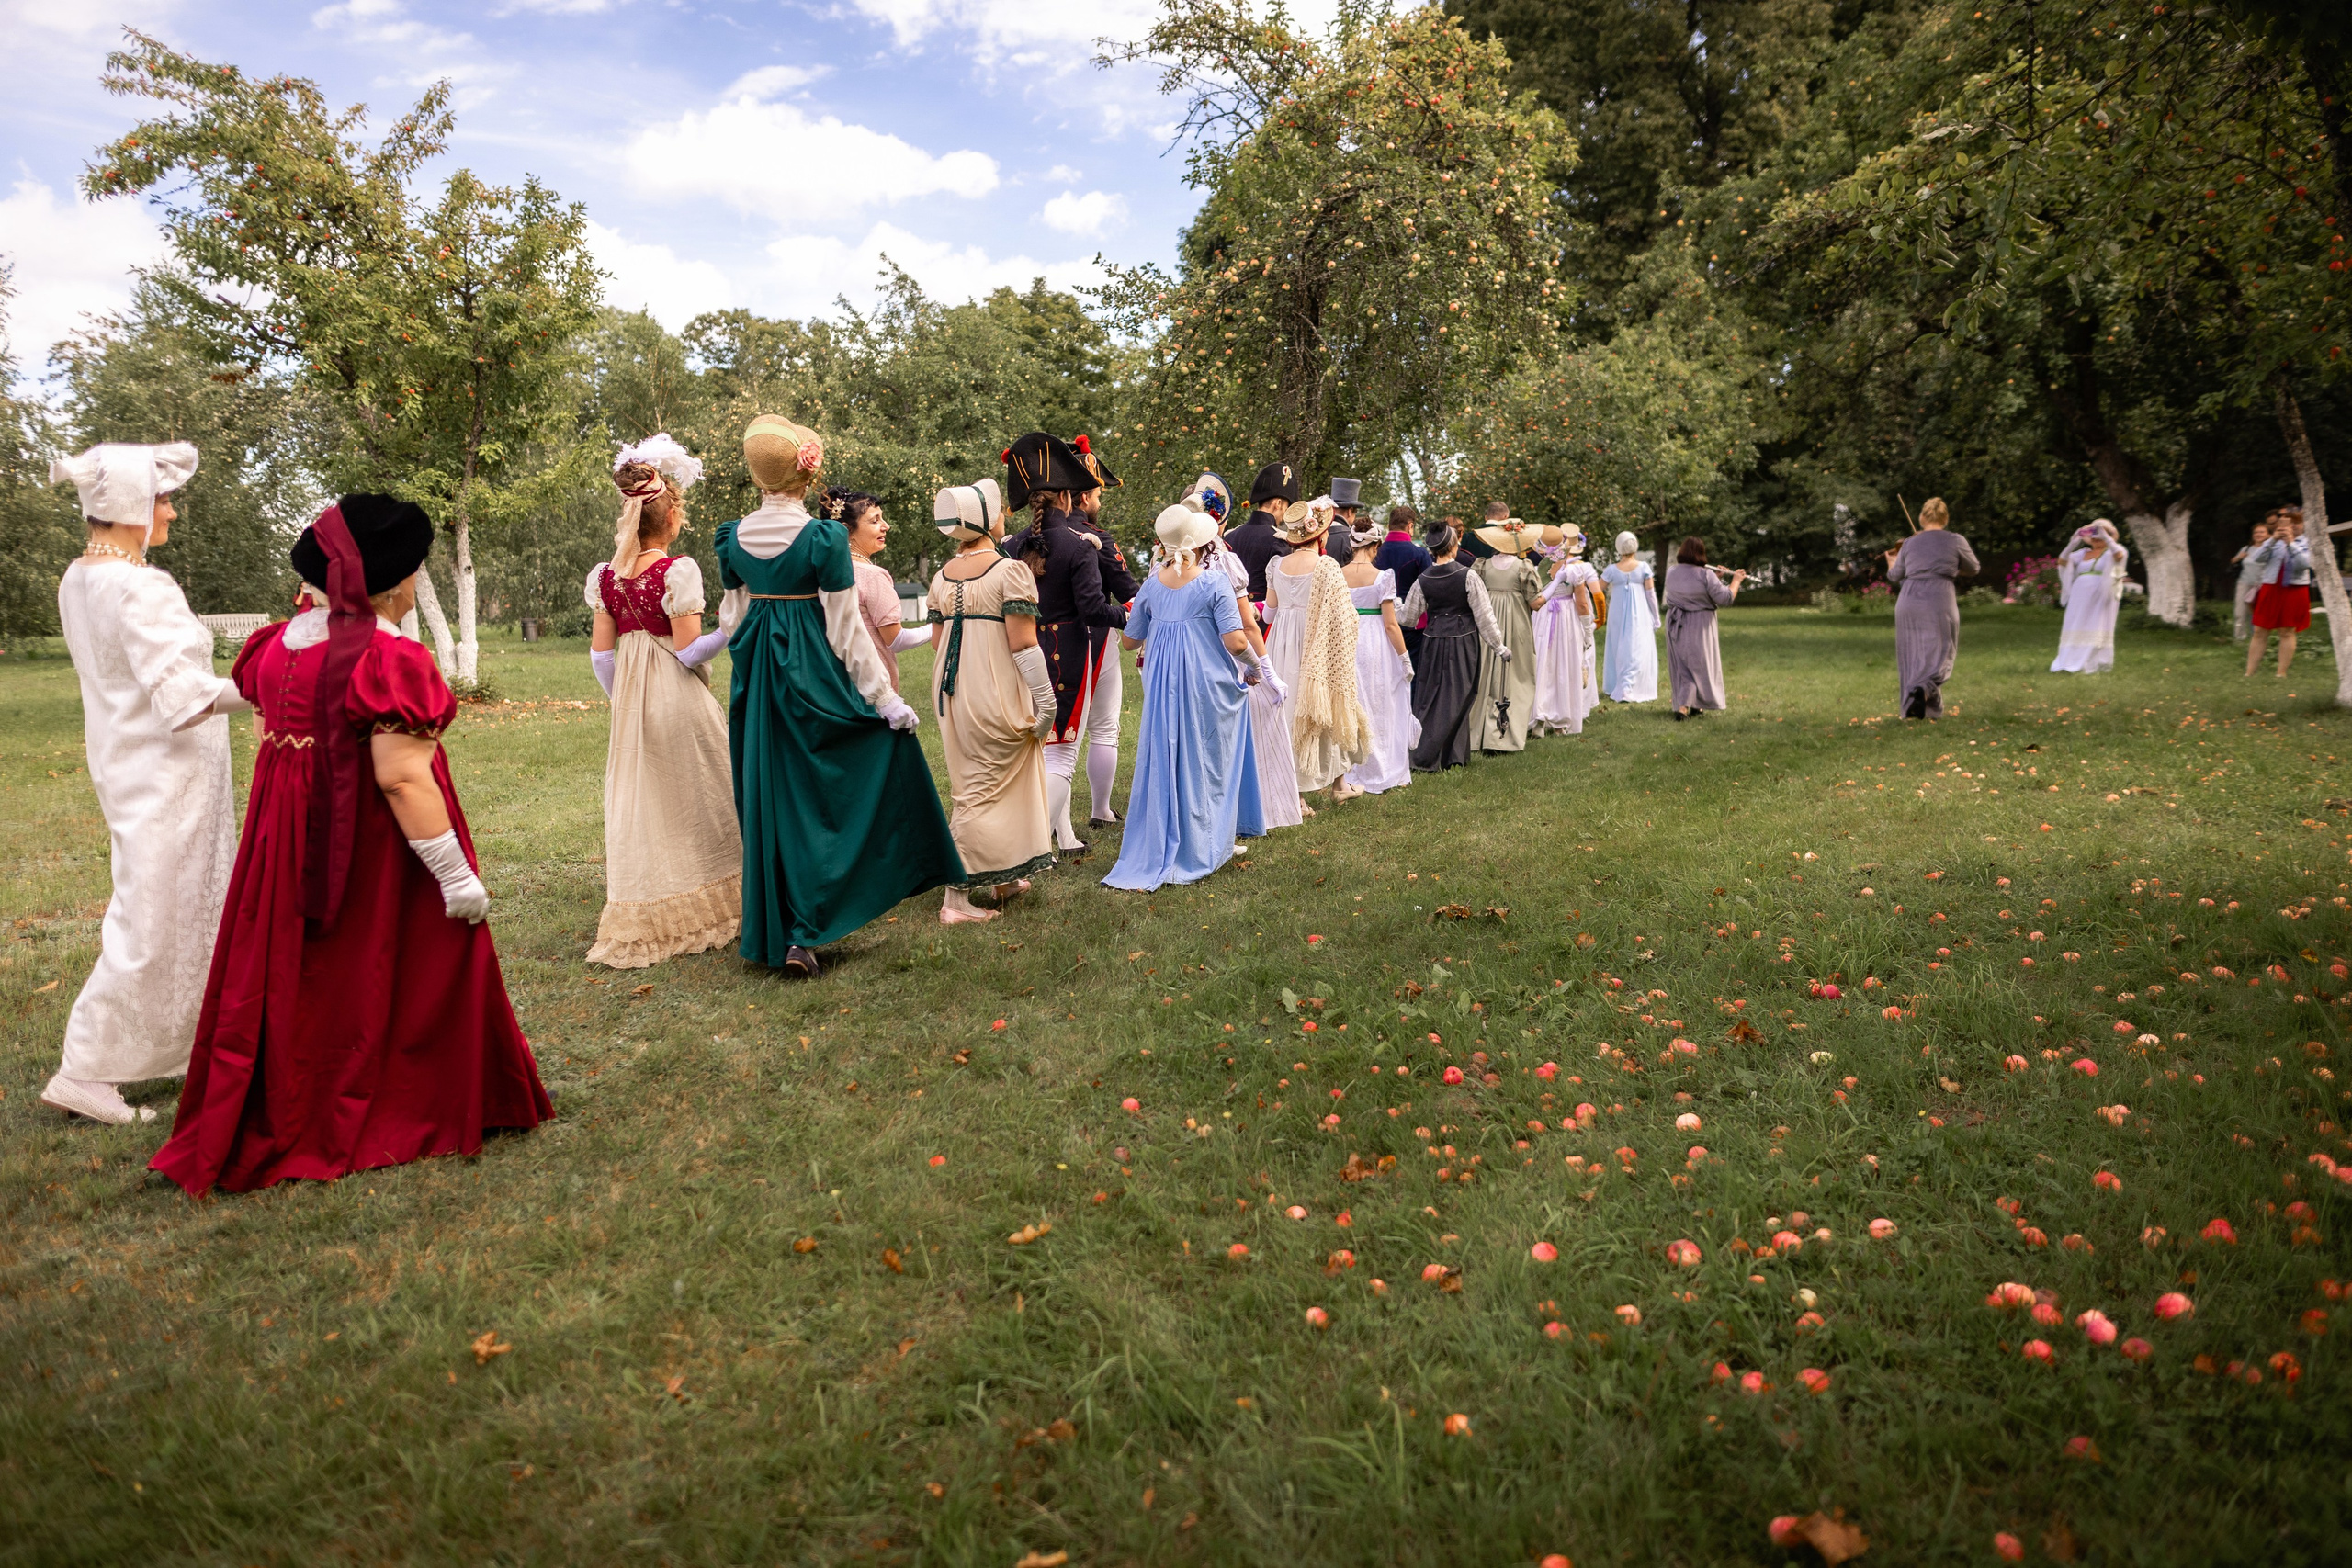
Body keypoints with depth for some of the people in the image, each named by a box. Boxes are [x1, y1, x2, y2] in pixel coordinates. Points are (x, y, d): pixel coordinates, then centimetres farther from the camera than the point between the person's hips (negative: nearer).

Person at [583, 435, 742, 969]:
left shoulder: (607, 574, 4)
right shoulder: (678, 570, -13)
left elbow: (600, 651, 7)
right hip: (679, 700, -5)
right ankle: (708, 909, 17)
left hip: (631, 700, 5)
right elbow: (688, 651, -14)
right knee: (692, 798, 8)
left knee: (640, 803, 11)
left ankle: (643, 924, 17)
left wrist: (623, 701, 17)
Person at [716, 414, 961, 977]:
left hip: (757, 679, 6)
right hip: (813, 674, -5)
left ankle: (774, 931, 25)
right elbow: (846, 631, -13)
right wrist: (887, 700, -7)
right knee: (820, 797, 4)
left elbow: (731, 620, 11)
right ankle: (804, 932, -3)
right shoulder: (823, 539, -13)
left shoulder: (735, 538, 2)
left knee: (772, 801, 15)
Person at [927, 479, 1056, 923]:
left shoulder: (941, 577, 7)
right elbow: (1022, 644, -16)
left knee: (971, 783, 18)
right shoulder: (1010, 571, -12)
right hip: (995, 694, -7)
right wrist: (1046, 700, -10)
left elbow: (938, 640, 11)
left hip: (952, 692, 7)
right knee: (982, 791, -1)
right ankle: (956, 899, -1)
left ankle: (1005, 879, 32)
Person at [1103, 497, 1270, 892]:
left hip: (1161, 683, 4)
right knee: (1206, 764, 8)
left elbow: (1129, 641, 11)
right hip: (1207, 684, -3)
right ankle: (1199, 850, 16)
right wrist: (1255, 667, 3)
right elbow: (1236, 642, -15)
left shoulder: (1152, 585, 3)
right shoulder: (1215, 582, -9)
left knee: (1162, 761, 11)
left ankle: (1153, 854, 14)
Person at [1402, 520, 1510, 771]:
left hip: (1433, 643, 2)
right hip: (1463, 643, -2)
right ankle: (1454, 756, 10)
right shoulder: (1467, 576, -11)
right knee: (1455, 699, 6)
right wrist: (1499, 647, 1)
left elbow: (1408, 617, 5)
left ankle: (1426, 755, 12)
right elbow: (1483, 615, -8)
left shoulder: (1423, 581, -4)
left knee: (1430, 696, 11)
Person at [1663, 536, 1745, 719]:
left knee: (1681, 666, 11)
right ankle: (1684, 707, 3)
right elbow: (1725, 598, -15)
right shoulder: (1706, 574, -16)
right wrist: (1736, 580, 1)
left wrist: (1717, 577, 11)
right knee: (1699, 665, 7)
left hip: (1675, 625, 5)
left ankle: (1682, 706, 12)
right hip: (1699, 627, -4)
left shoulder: (1671, 572, 1)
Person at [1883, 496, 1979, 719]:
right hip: (1939, 604, -3)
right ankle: (1924, 688, -26)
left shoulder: (1909, 544, 8)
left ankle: (1912, 706, 16)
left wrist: (1891, 565, 40)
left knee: (1912, 655, 13)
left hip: (1909, 603, 3)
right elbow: (1972, 569, 16)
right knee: (1939, 653, 2)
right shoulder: (1956, 542, 2)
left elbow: (1895, 576, 18)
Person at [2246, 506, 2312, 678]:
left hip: (2294, 591, -2)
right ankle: (2249, 673, 4)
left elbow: (2304, 563, -14)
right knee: (2259, 632, 1)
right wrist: (2273, 540, -19)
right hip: (2270, 589, 2)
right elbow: (2257, 559, -7)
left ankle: (2281, 674, 3)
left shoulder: (2306, 542, 3)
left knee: (2287, 632, 0)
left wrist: (2291, 543, -22)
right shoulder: (2274, 541, 8)